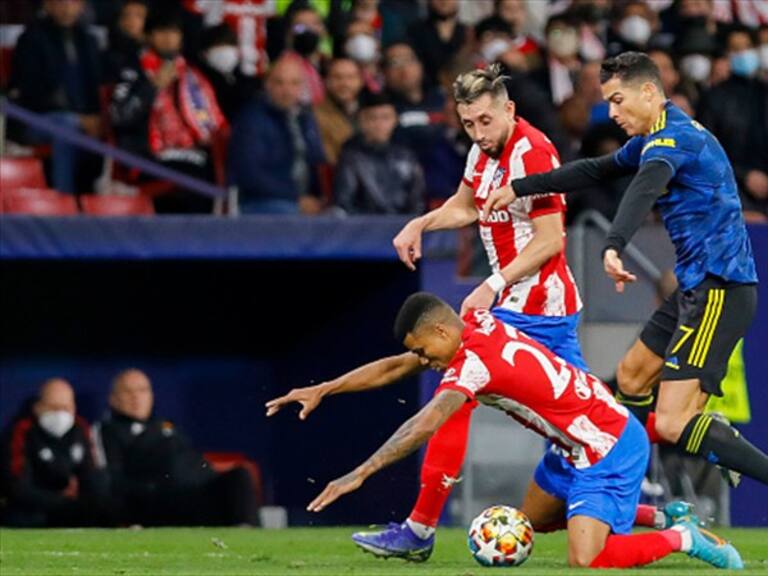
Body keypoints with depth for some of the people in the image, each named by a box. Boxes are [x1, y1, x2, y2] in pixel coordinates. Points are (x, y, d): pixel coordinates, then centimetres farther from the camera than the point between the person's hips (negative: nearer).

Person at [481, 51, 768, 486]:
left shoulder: (673, 137, -16)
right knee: (632, 378, 25)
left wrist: (614, 247, -55)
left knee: (672, 423, -20)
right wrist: (519, 189, 27)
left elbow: (644, 189, -37)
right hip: (698, 287, 11)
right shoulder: (656, 139, 16)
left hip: (719, 290, -11)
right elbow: (596, 171, 29)